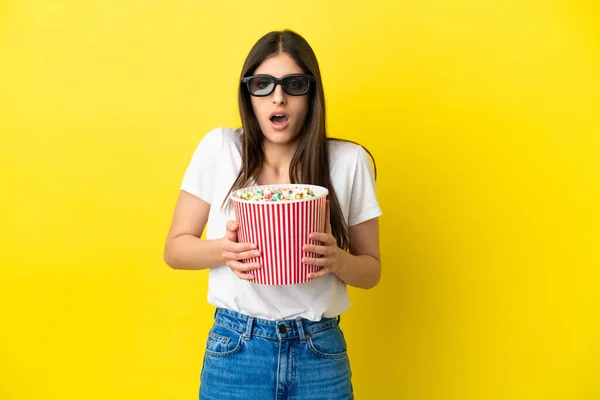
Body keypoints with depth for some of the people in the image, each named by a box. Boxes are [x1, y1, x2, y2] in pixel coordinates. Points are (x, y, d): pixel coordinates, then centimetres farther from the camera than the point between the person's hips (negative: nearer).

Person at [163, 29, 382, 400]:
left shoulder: (350, 161, -6)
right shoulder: (219, 148, -6)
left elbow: (371, 270, 2)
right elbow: (175, 248, 1)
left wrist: (338, 260, -19)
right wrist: (223, 249, -19)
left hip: (319, 354, 0)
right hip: (234, 349, 0)